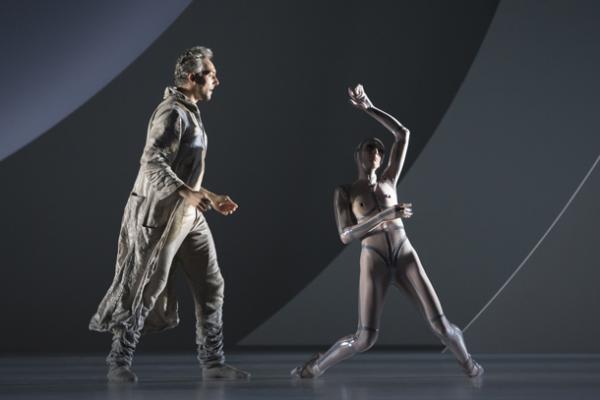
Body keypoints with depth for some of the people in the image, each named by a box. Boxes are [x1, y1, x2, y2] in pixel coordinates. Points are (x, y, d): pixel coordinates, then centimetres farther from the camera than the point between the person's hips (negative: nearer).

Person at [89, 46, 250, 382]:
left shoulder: (191, 113, 16)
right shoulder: (172, 113, -14)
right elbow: (152, 162, -26)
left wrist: (211, 198, 22)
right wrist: (188, 193, -35)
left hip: (189, 216, 9)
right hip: (162, 215, -9)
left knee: (211, 286, 5)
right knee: (146, 288, -1)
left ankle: (213, 362, 9)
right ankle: (120, 361, 11)